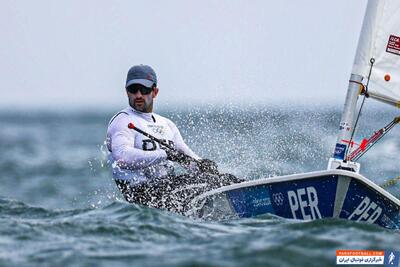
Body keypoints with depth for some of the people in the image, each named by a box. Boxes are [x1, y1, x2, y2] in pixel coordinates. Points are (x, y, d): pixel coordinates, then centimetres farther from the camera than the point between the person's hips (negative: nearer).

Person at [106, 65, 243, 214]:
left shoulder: (166, 124, 22)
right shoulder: (122, 121, -3)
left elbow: (189, 159, 17)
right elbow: (122, 157, -22)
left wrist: (203, 164, -8)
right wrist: (166, 155, -26)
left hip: (170, 185, 8)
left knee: (225, 179, -9)